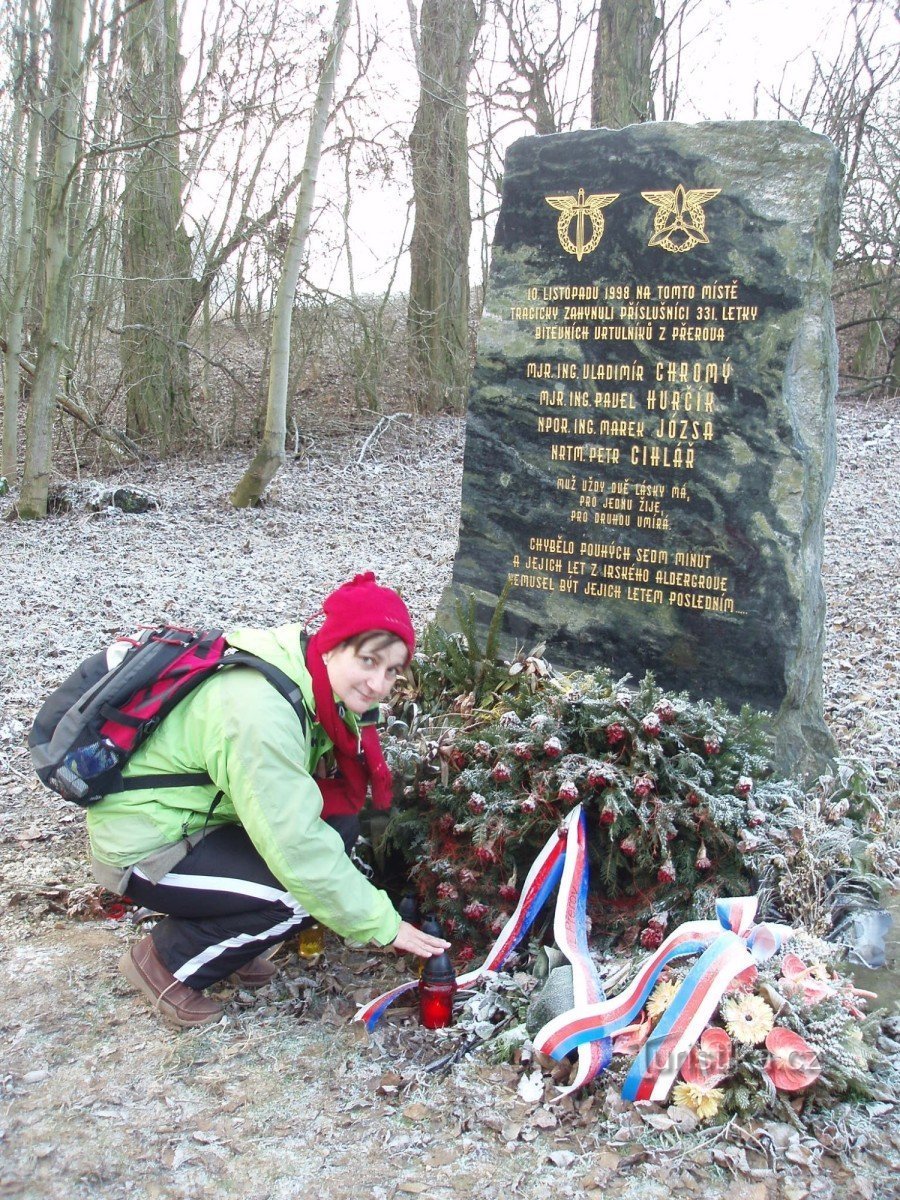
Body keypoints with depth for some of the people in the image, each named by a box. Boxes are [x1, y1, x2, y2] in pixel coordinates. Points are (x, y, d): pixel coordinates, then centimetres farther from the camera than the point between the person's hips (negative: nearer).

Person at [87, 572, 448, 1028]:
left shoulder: (306, 679, -5)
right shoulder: (261, 711, -33)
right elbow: (296, 847, -31)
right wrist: (383, 925, -22)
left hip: (199, 816, 9)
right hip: (140, 848, -8)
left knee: (337, 822, -4)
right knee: (305, 891, -20)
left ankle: (232, 942, 11)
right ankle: (166, 961, 1)